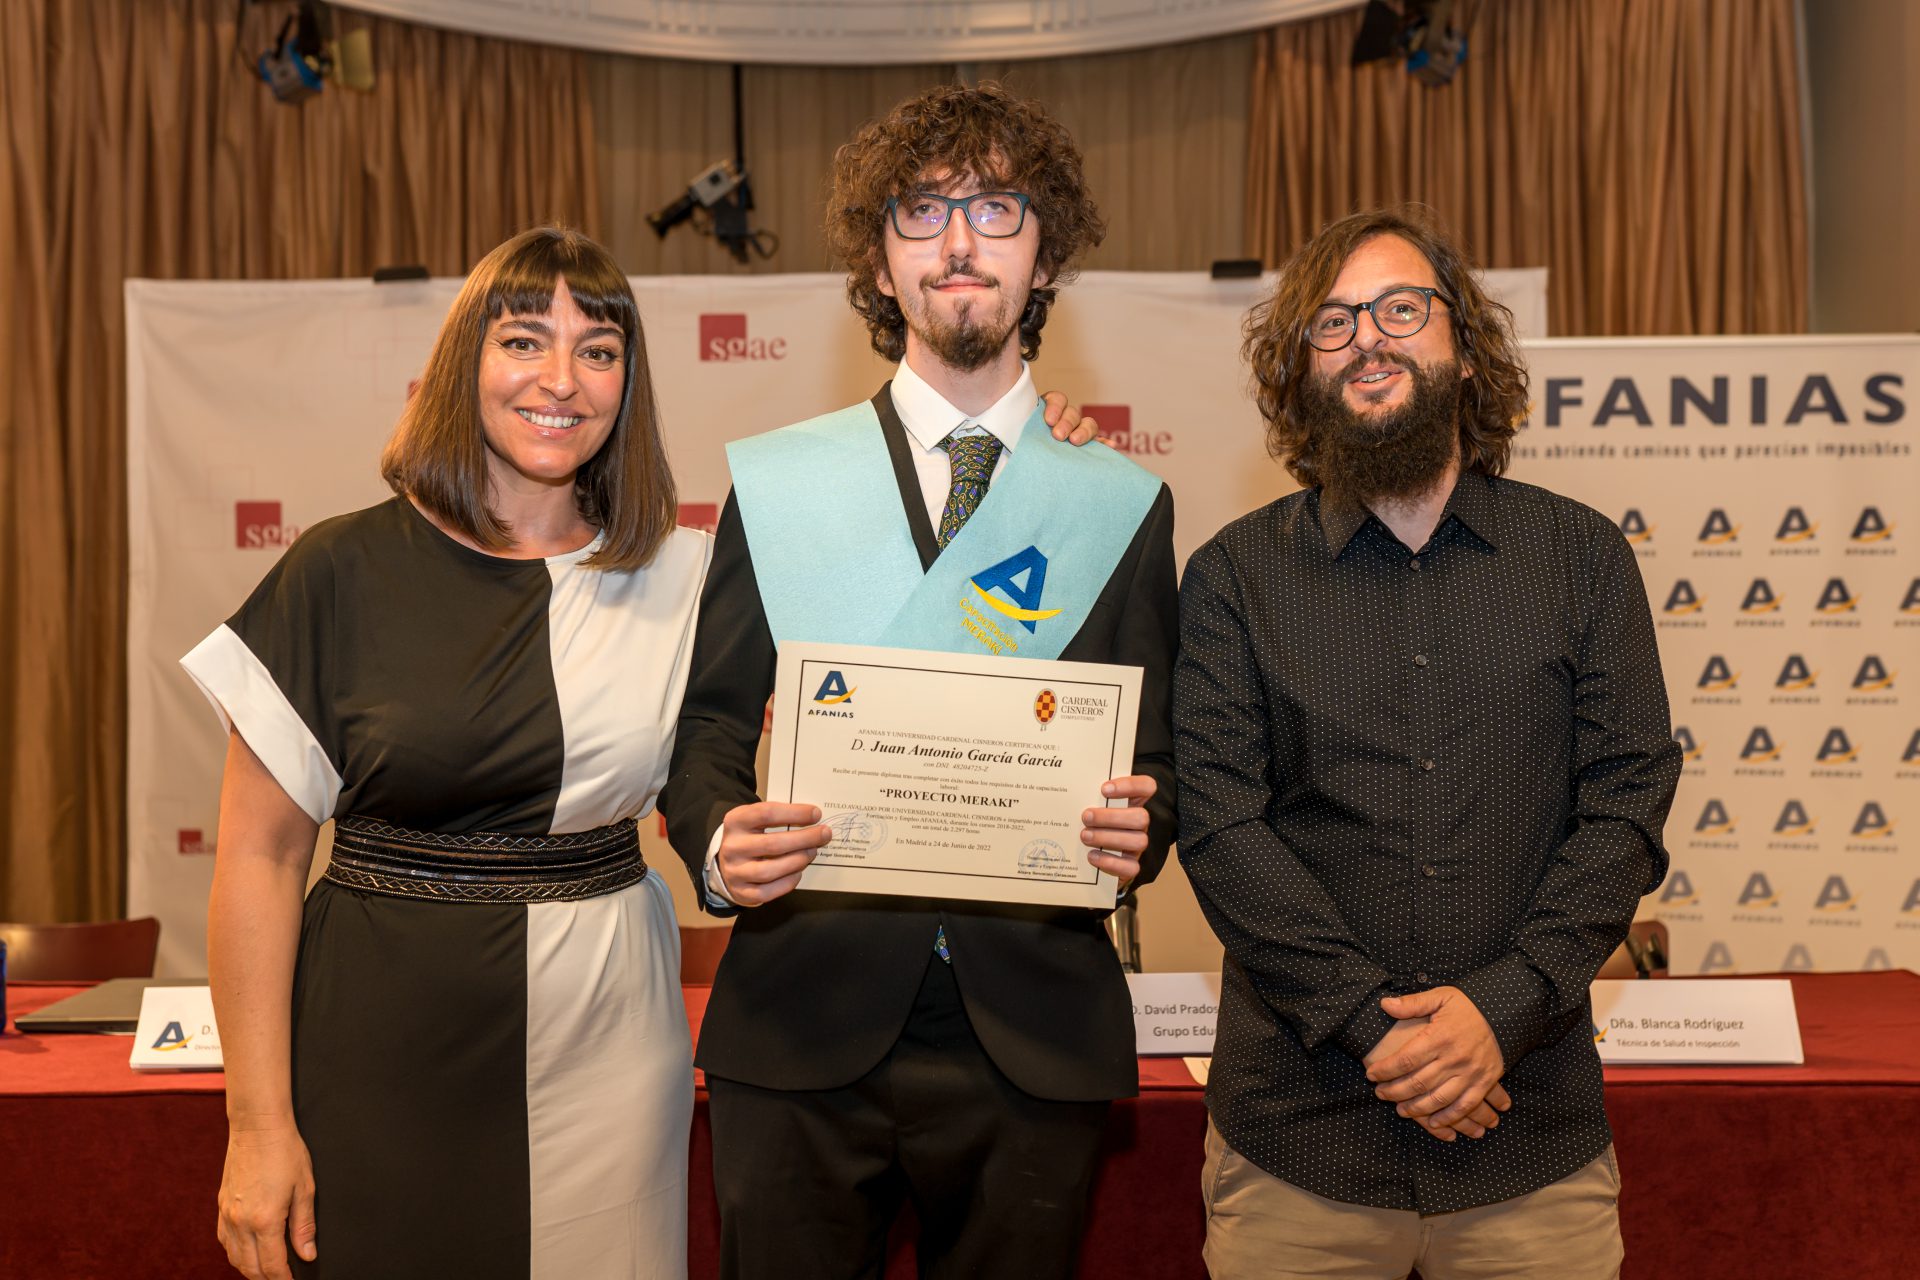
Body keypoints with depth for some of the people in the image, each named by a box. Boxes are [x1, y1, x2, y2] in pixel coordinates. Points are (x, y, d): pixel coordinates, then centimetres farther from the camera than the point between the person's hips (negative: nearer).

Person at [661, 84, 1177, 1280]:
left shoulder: (1125, 505, 5)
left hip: (1034, 1034, 1)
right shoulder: (776, 483, 5)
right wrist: (718, 840, -15)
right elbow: (708, 723, 5)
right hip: (802, 1022, 0)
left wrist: (1138, 829, -15)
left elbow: (1155, 762, 7)